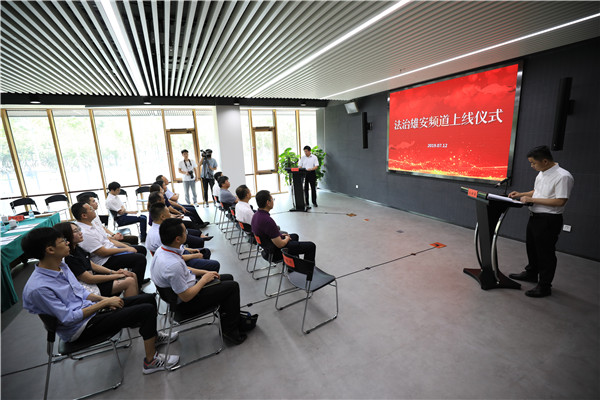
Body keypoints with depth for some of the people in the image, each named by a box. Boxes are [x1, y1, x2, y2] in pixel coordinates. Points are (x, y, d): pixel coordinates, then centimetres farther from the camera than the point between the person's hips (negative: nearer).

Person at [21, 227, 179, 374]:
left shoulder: (61, 265, 1)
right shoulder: (38, 288, -26)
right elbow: (68, 318, -23)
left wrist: (103, 298, -3)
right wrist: (104, 303, -18)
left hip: (88, 307, 9)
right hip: (80, 328, -9)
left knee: (149, 299, 2)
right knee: (147, 310, -20)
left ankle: (153, 336, 28)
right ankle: (151, 362, -3)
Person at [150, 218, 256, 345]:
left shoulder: (162, 249, -6)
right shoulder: (173, 265, -36)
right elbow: (186, 297, -27)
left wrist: (205, 272, 4)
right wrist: (204, 279, -13)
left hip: (186, 284, 9)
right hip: (186, 304, -9)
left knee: (228, 278, 15)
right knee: (233, 286, -6)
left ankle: (234, 317, 28)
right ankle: (230, 329, 10)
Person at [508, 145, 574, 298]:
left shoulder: (563, 176, -19)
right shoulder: (541, 173, 9)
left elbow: (560, 201, -24)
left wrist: (532, 199, -22)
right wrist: (521, 194, 9)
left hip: (549, 220, -9)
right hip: (535, 216, 9)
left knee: (545, 253, 2)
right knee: (531, 247, 22)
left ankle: (544, 286, 15)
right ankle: (531, 273, 41)